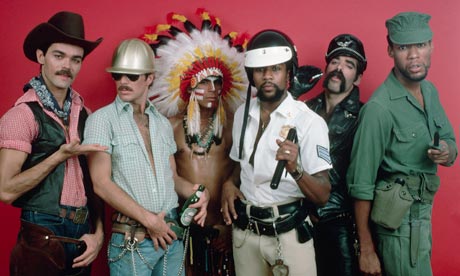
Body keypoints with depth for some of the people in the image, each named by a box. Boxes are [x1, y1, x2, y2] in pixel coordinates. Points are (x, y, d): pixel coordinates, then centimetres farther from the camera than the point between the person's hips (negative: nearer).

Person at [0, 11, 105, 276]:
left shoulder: (84, 113, 5)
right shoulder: (22, 114, -13)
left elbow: (92, 181, 8)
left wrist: (98, 232, 0)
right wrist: (61, 155, -18)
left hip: (83, 234, 6)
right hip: (44, 236, -5)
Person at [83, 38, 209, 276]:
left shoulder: (162, 123, 12)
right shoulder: (102, 119, -5)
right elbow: (101, 184, -11)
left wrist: (196, 193, -4)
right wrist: (148, 220, -12)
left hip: (171, 233, 5)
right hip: (131, 239, -5)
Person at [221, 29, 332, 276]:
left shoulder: (309, 121, -14)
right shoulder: (242, 114, 2)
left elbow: (322, 196, -15)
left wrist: (295, 169, -32)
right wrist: (229, 184, -1)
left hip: (288, 233, -4)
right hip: (244, 231, 5)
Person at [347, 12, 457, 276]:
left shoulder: (430, 91, 1)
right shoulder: (380, 108, -22)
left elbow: (450, 142, 14)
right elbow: (362, 184, -20)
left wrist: (448, 153, -11)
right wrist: (366, 250, -16)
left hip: (423, 213, 7)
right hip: (399, 220, -7)